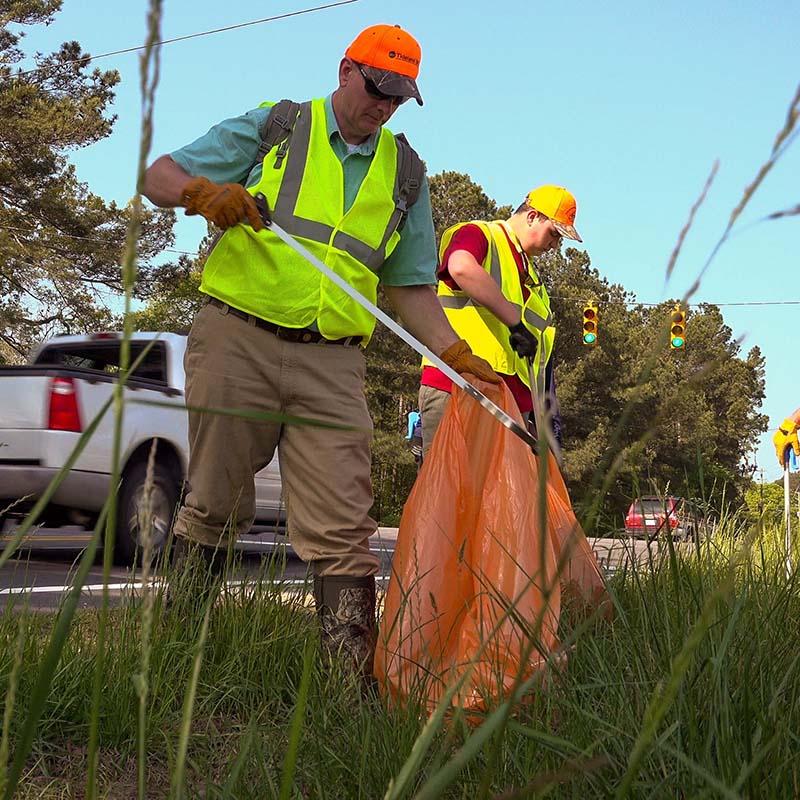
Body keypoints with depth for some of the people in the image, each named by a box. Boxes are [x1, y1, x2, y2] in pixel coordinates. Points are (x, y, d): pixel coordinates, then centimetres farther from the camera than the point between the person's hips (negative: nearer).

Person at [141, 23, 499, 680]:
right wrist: (203, 191, -15)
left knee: (341, 524, -7)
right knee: (217, 504, 3)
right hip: (238, 339, -2)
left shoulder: (404, 172, 17)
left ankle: (355, 668, -6)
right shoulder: (273, 128, 9)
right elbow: (159, 176, 8)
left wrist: (461, 359, 3)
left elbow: (411, 286, 17)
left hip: (331, 362, 2)